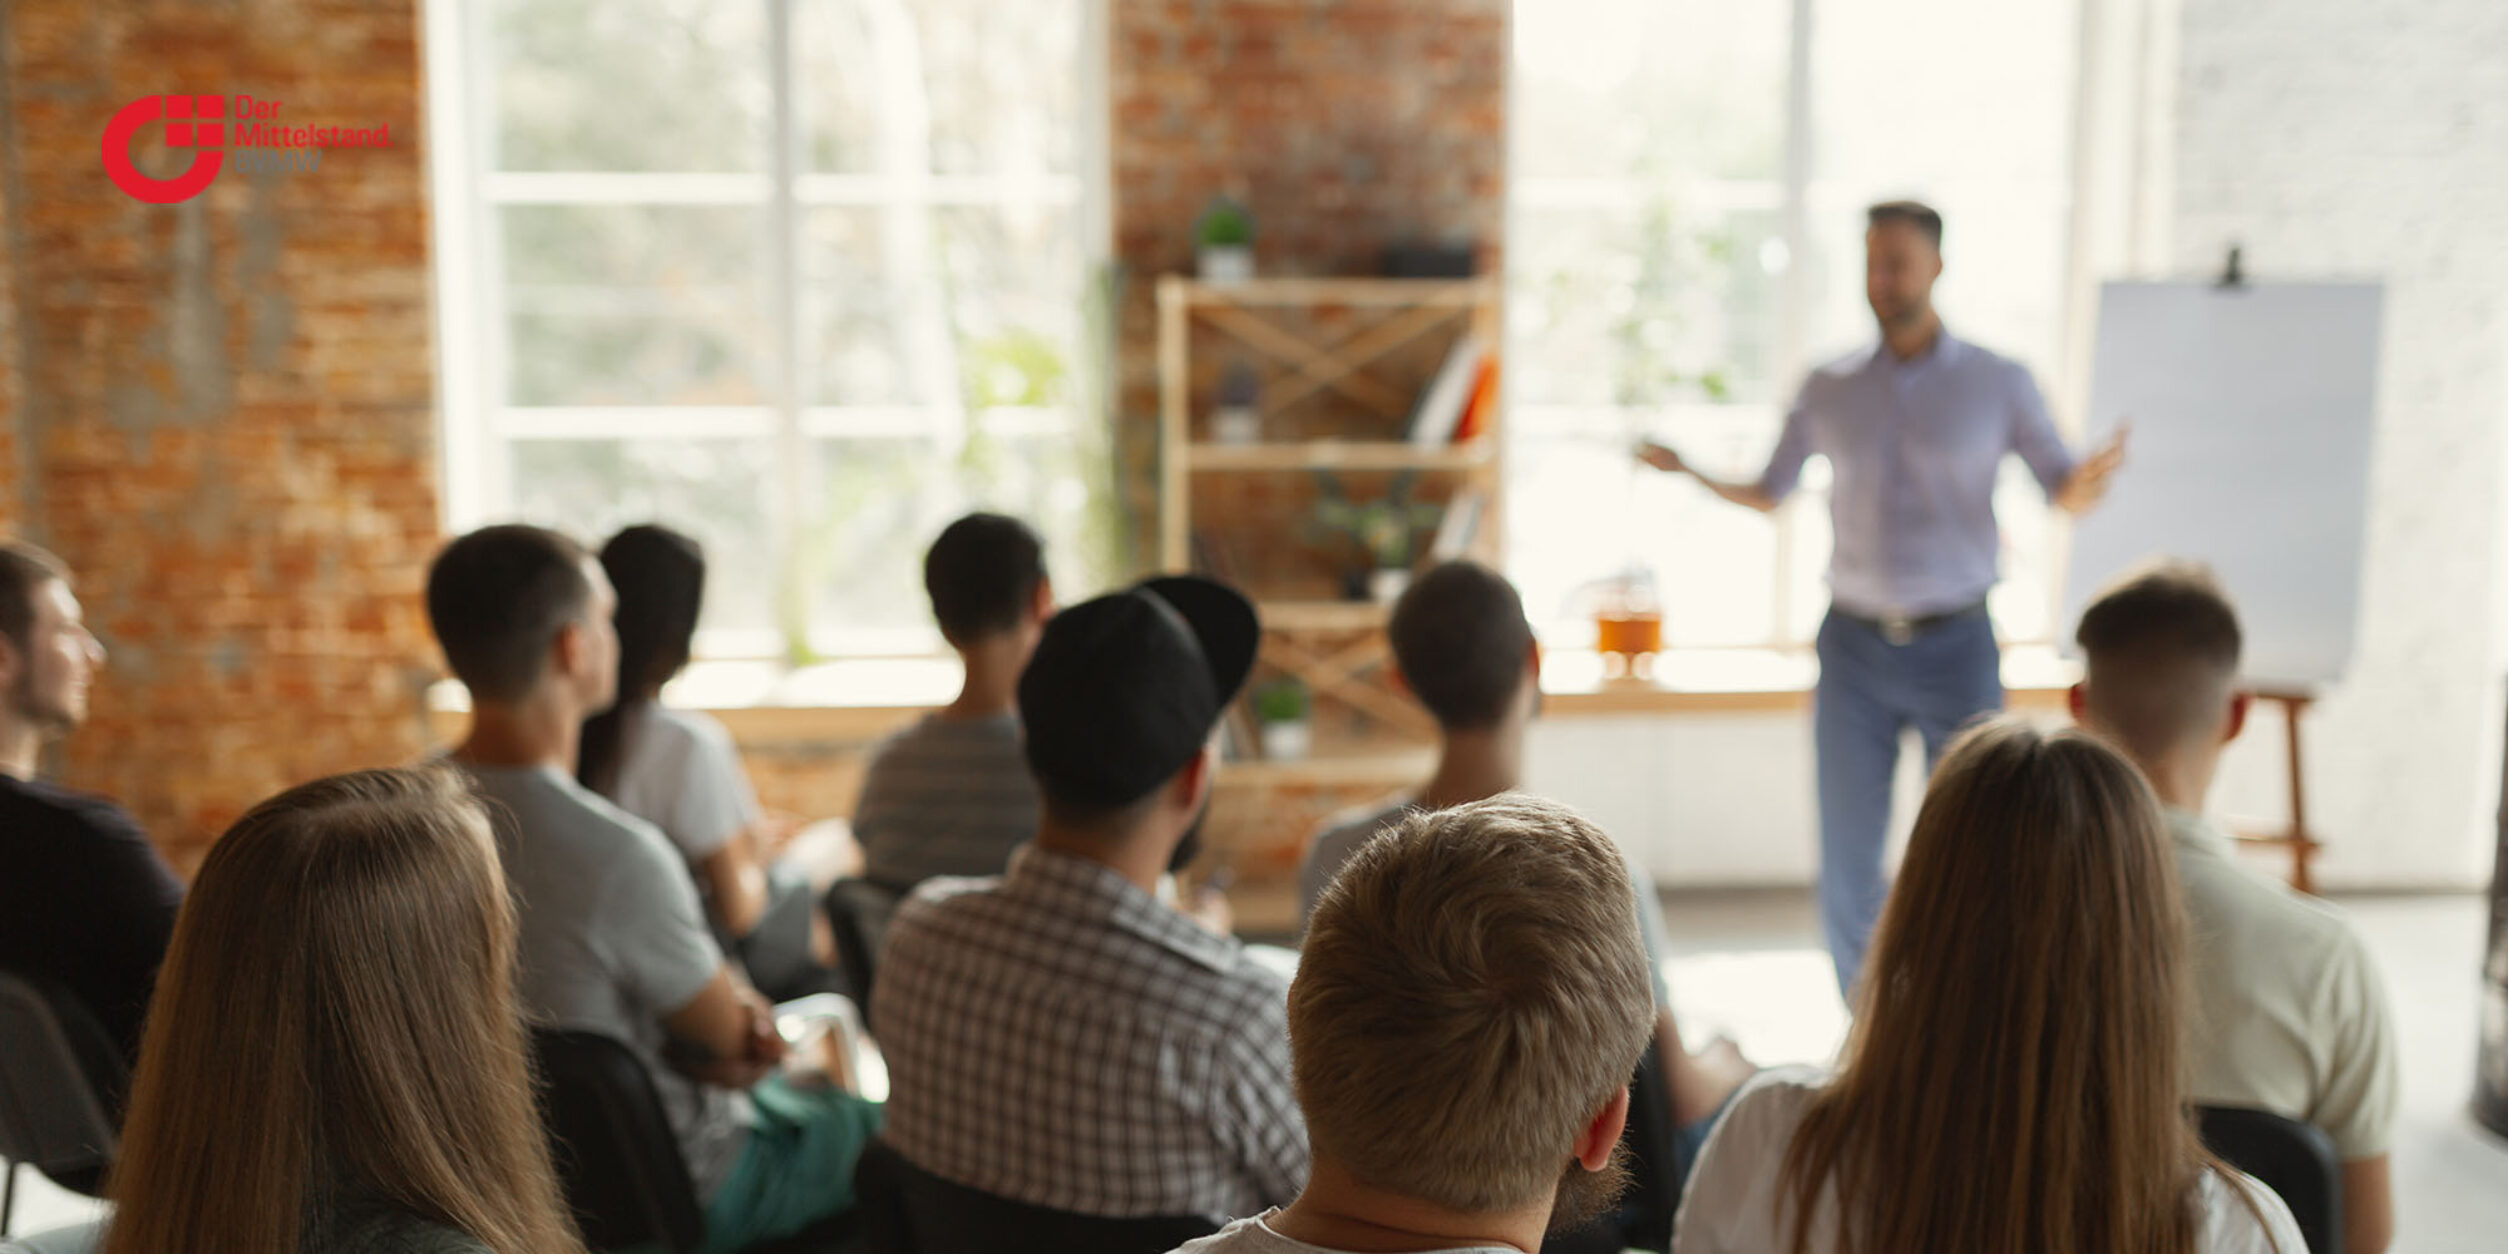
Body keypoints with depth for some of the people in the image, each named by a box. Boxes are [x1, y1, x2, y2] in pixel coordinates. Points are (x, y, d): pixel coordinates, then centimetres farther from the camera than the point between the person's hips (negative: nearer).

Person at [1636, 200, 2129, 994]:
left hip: (1957, 645, -1)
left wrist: (2091, 478, -23)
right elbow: (1767, 495, 13)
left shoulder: (1998, 383, 1)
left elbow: (2065, 493, 1)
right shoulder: (1828, 389, 6)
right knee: (1846, 863, 3)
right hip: (1853, 646, 2)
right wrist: (1687, 471, -4)